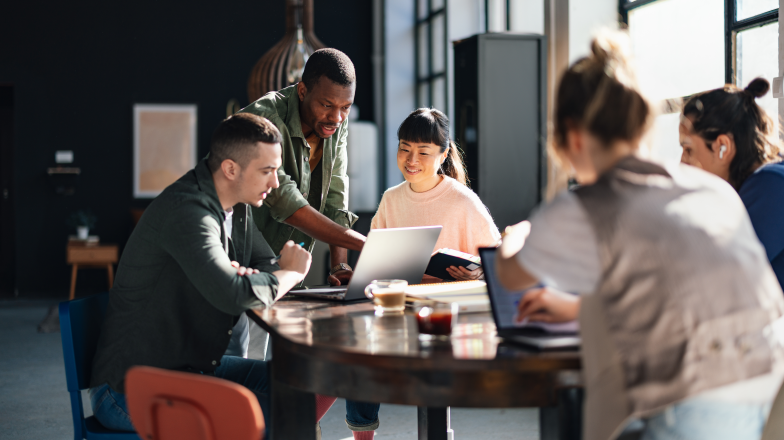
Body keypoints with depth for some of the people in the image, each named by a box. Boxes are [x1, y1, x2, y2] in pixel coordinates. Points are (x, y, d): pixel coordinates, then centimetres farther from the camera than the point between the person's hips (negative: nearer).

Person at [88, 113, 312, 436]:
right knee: (282, 413, -23)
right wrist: (292, 273, -15)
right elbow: (233, 296, -34)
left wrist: (246, 276, -11)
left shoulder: (238, 208, 7)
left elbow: (269, 266, 13)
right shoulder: (186, 212, -23)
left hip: (193, 367, 9)